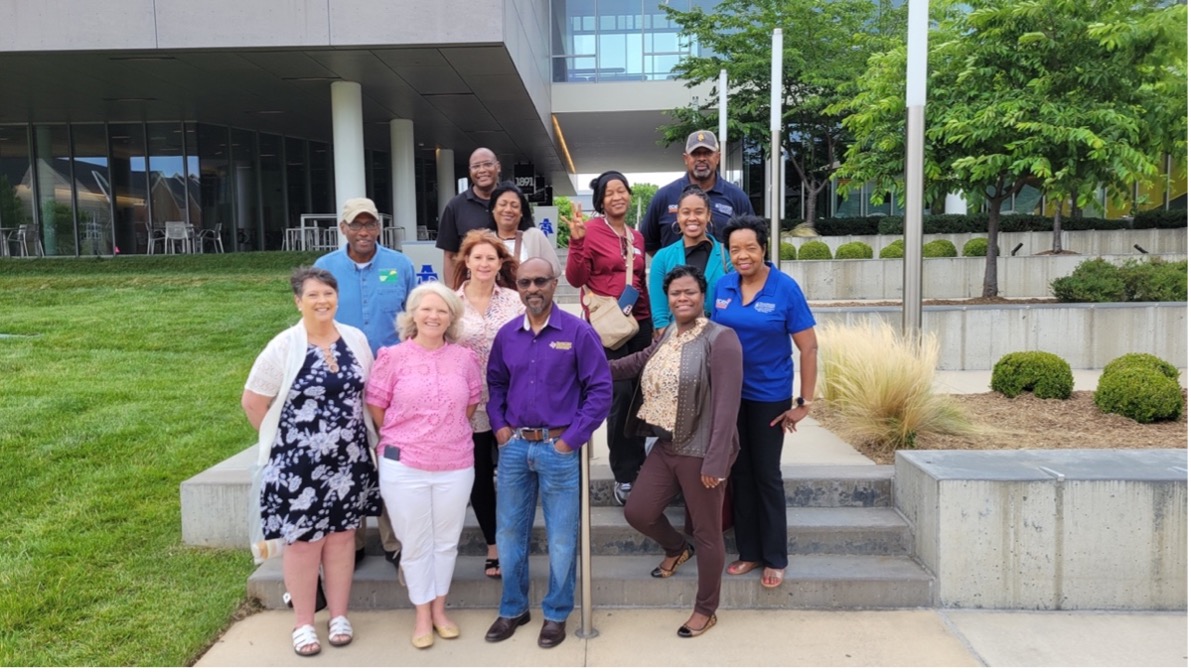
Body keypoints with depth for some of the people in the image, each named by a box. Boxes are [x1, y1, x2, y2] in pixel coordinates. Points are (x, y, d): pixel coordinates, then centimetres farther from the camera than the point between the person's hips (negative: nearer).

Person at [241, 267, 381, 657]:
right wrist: (281, 438, 0)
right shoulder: (284, 347, -11)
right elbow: (252, 401, -5)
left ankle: (339, 616, 28)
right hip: (299, 464, -3)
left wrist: (359, 436, 8)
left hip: (349, 460, 3)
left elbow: (368, 393, 12)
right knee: (303, 542, 8)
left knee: (341, 537, 13)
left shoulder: (356, 340, 1)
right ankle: (303, 623, 24)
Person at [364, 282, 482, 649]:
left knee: (447, 540, 14)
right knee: (415, 543, 11)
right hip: (403, 466, -2)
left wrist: (450, 436, 11)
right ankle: (422, 615, 28)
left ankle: (439, 610, 33)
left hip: (455, 466, 2)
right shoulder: (393, 357, -6)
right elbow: (376, 405, 1)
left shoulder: (464, 358, 1)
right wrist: (399, 440, 7)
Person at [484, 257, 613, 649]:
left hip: (559, 448, -4)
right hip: (514, 446, 4)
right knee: (508, 532, 13)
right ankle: (513, 608, 32)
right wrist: (499, 426, 4)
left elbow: (600, 390, -8)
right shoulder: (506, 335, 6)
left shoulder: (578, 332, -8)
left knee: (561, 537, 7)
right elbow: (495, 383, 18)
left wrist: (572, 438, -11)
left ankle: (557, 614, 26)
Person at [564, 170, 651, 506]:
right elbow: (576, 279, -10)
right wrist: (577, 242, -21)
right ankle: (624, 475, 2)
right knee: (621, 394, -10)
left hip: (639, 322, 6)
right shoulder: (591, 230, -5)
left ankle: (637, 467, 21)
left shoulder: (636, 236, 14)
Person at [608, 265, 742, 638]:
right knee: (638, 512, 12)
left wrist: (716, 460, -22)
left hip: (700, 452, -7)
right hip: (665, 446, 7)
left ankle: (706, 610, 27)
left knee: (706, 532, 8)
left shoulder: (721, 338, -16)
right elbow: (645, 360, 28)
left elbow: (727, 404, -20)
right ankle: (677, 548, 43)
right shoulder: (669, 333, 7)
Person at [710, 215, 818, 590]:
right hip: (730, 395, 4)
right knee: (740, 473, 12)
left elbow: (808, 348, -10)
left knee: (767, 475, 6)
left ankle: (775, 559, 22)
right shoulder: (723, 286, -1)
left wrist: (804, 402, -11)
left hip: (769, 396, -4)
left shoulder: (785, 288, -13)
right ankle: (748, 552, 27)